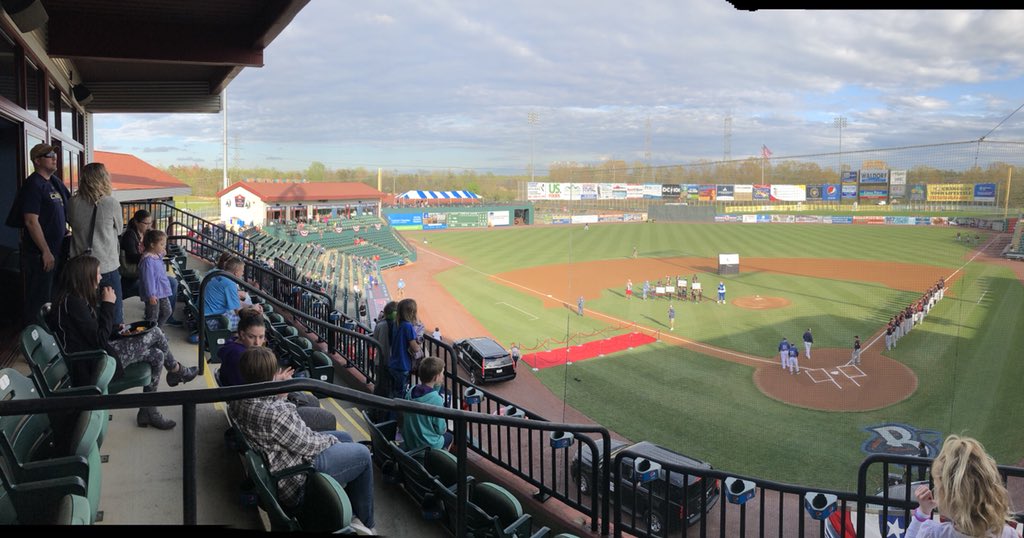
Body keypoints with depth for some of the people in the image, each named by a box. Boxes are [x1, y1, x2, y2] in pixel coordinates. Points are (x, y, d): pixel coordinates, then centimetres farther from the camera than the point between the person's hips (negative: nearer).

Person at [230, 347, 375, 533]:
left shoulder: (239, 398, -9)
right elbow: (308, 446, -23)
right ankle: (365, 523, 23)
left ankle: (349, 510, 33)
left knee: (345, 437, 22)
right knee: (362, 454, 7)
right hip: (297, 480, -9)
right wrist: (330, 440, -3)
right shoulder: (274, 413, -36)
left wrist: (279, 396, -9)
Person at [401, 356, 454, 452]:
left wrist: (437, 387, 0)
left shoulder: (410, 391, -9)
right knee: (449, 436, 27)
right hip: (428, 446, -5)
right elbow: (441, 429, -18)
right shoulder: (436, 399, -27)